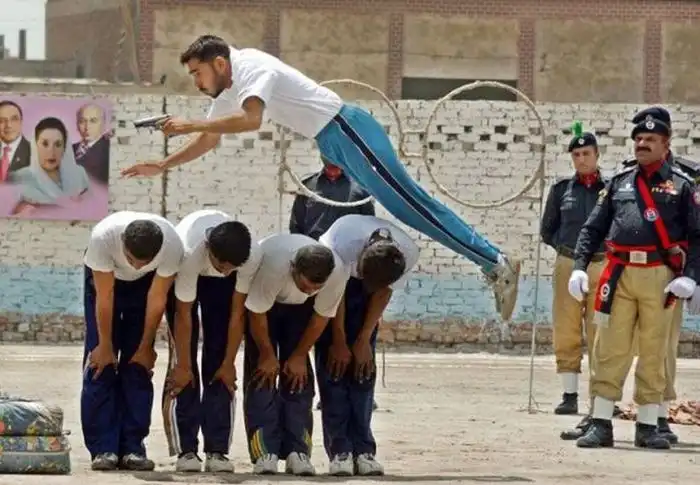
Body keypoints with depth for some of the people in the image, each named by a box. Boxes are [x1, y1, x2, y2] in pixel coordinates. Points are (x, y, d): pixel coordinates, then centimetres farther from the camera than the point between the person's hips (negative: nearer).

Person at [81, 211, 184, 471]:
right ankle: (103, 448, -9)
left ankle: (132, 448, -3)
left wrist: (146, 347, -12)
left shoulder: (172, 247, -37)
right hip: (104, 277, -1)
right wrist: (105, 346, -18)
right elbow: (104, 296, -28)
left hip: (144, 284, 1)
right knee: (100, 363, -10)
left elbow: (156, 299, -22)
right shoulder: (102, 238, -40)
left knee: (138, 366, -6)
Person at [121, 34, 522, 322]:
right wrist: (163, 166, 24)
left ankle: (496, 262, -17)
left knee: (408, 202, -15)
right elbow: (211, 140, 28)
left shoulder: (251, 67, -16)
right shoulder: (227, 90, 15)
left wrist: (190, 125, -26)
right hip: (332, 143, 11)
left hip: (346, 130, -11)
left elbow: (251, 119, -34)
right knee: (405, 205, 8)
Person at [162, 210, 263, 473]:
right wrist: (183, 366, -23)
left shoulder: (253, 255, -36)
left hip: (221, 285, 2)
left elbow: (237, 313, -24)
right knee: (183, 355, -12)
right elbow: (184, 315, -32)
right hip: (183, 273, -2)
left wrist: (229, 363, -17)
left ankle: (217, 451, -6)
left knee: (218, 360, -7)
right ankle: (185, 451, -10)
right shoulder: (190, 253, -43)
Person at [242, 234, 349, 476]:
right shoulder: (272, 266, -44)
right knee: (263, 373, -12)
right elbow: (258, 315, -27)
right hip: (263, 301, -2)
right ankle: (265, 453, -14)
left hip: (299, 308, 3)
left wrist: (299, 356, -9)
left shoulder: (338, 273, -34)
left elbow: (321, 317, -17)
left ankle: (297, 452, -6)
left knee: (299, 376, -7)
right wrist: (267, 355, -15)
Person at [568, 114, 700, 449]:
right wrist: (579, 267, 2)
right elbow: (593, 227, 15)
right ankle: (601, 425, 1)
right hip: (619, 275, 2)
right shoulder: (619, 183, 15)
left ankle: (648, 427, 8)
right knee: (610, 350, -1)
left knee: (654, 353, 2)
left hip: (660, 278, -2)